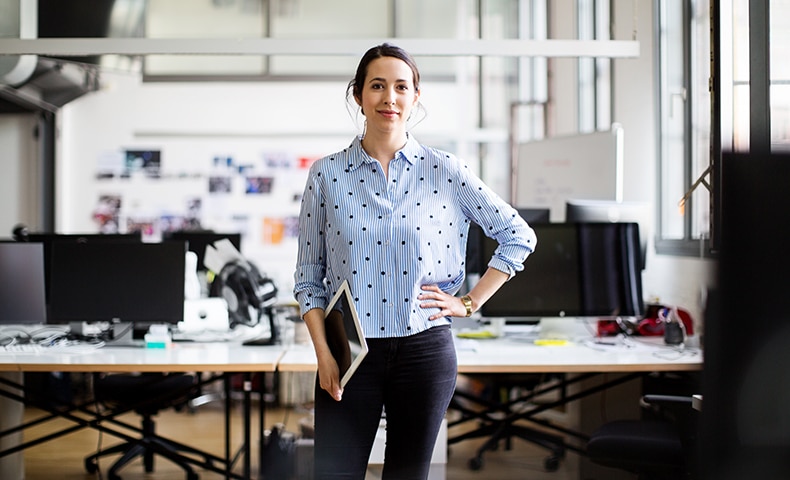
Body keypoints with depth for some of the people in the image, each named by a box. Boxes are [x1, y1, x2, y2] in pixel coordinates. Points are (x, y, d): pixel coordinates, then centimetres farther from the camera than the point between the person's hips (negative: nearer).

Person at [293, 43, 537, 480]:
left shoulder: (444, 171, 1)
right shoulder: (326, 174, 2)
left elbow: (519, 236, 7)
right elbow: (308, 276, 5)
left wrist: (470, 303, 2)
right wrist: (323, 353, -6)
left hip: (425, 350, 0)